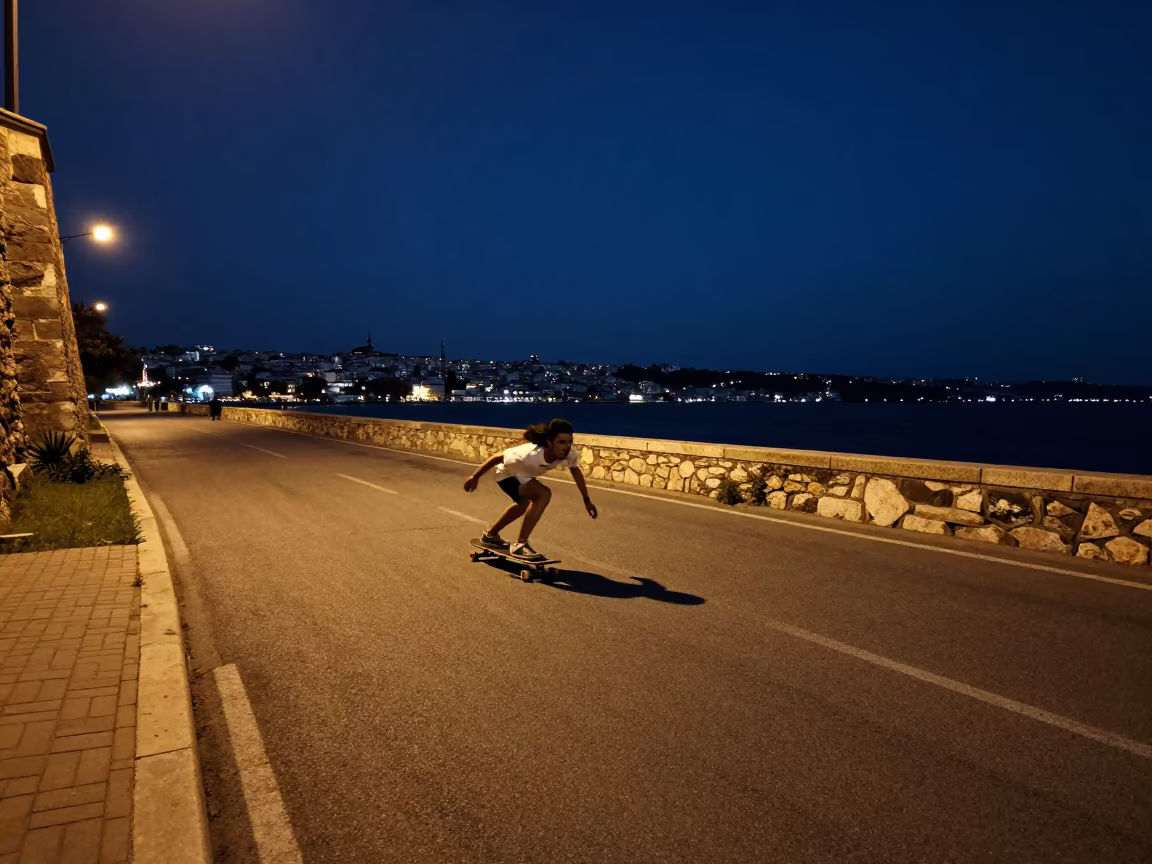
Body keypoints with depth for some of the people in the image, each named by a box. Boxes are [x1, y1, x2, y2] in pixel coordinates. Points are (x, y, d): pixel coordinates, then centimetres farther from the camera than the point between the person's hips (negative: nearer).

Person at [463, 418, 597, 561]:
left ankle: (490, 535, 58)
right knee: (544, 494, -30)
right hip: (507, 474, -8)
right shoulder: (530, 455, -43)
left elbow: (576, 472, -7)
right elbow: (497, 457, -29)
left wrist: (587, 500, -1)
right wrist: (475, 477, -18)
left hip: (523, 474, 8)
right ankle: (519, 545, -19)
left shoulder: (571, 454, -29)